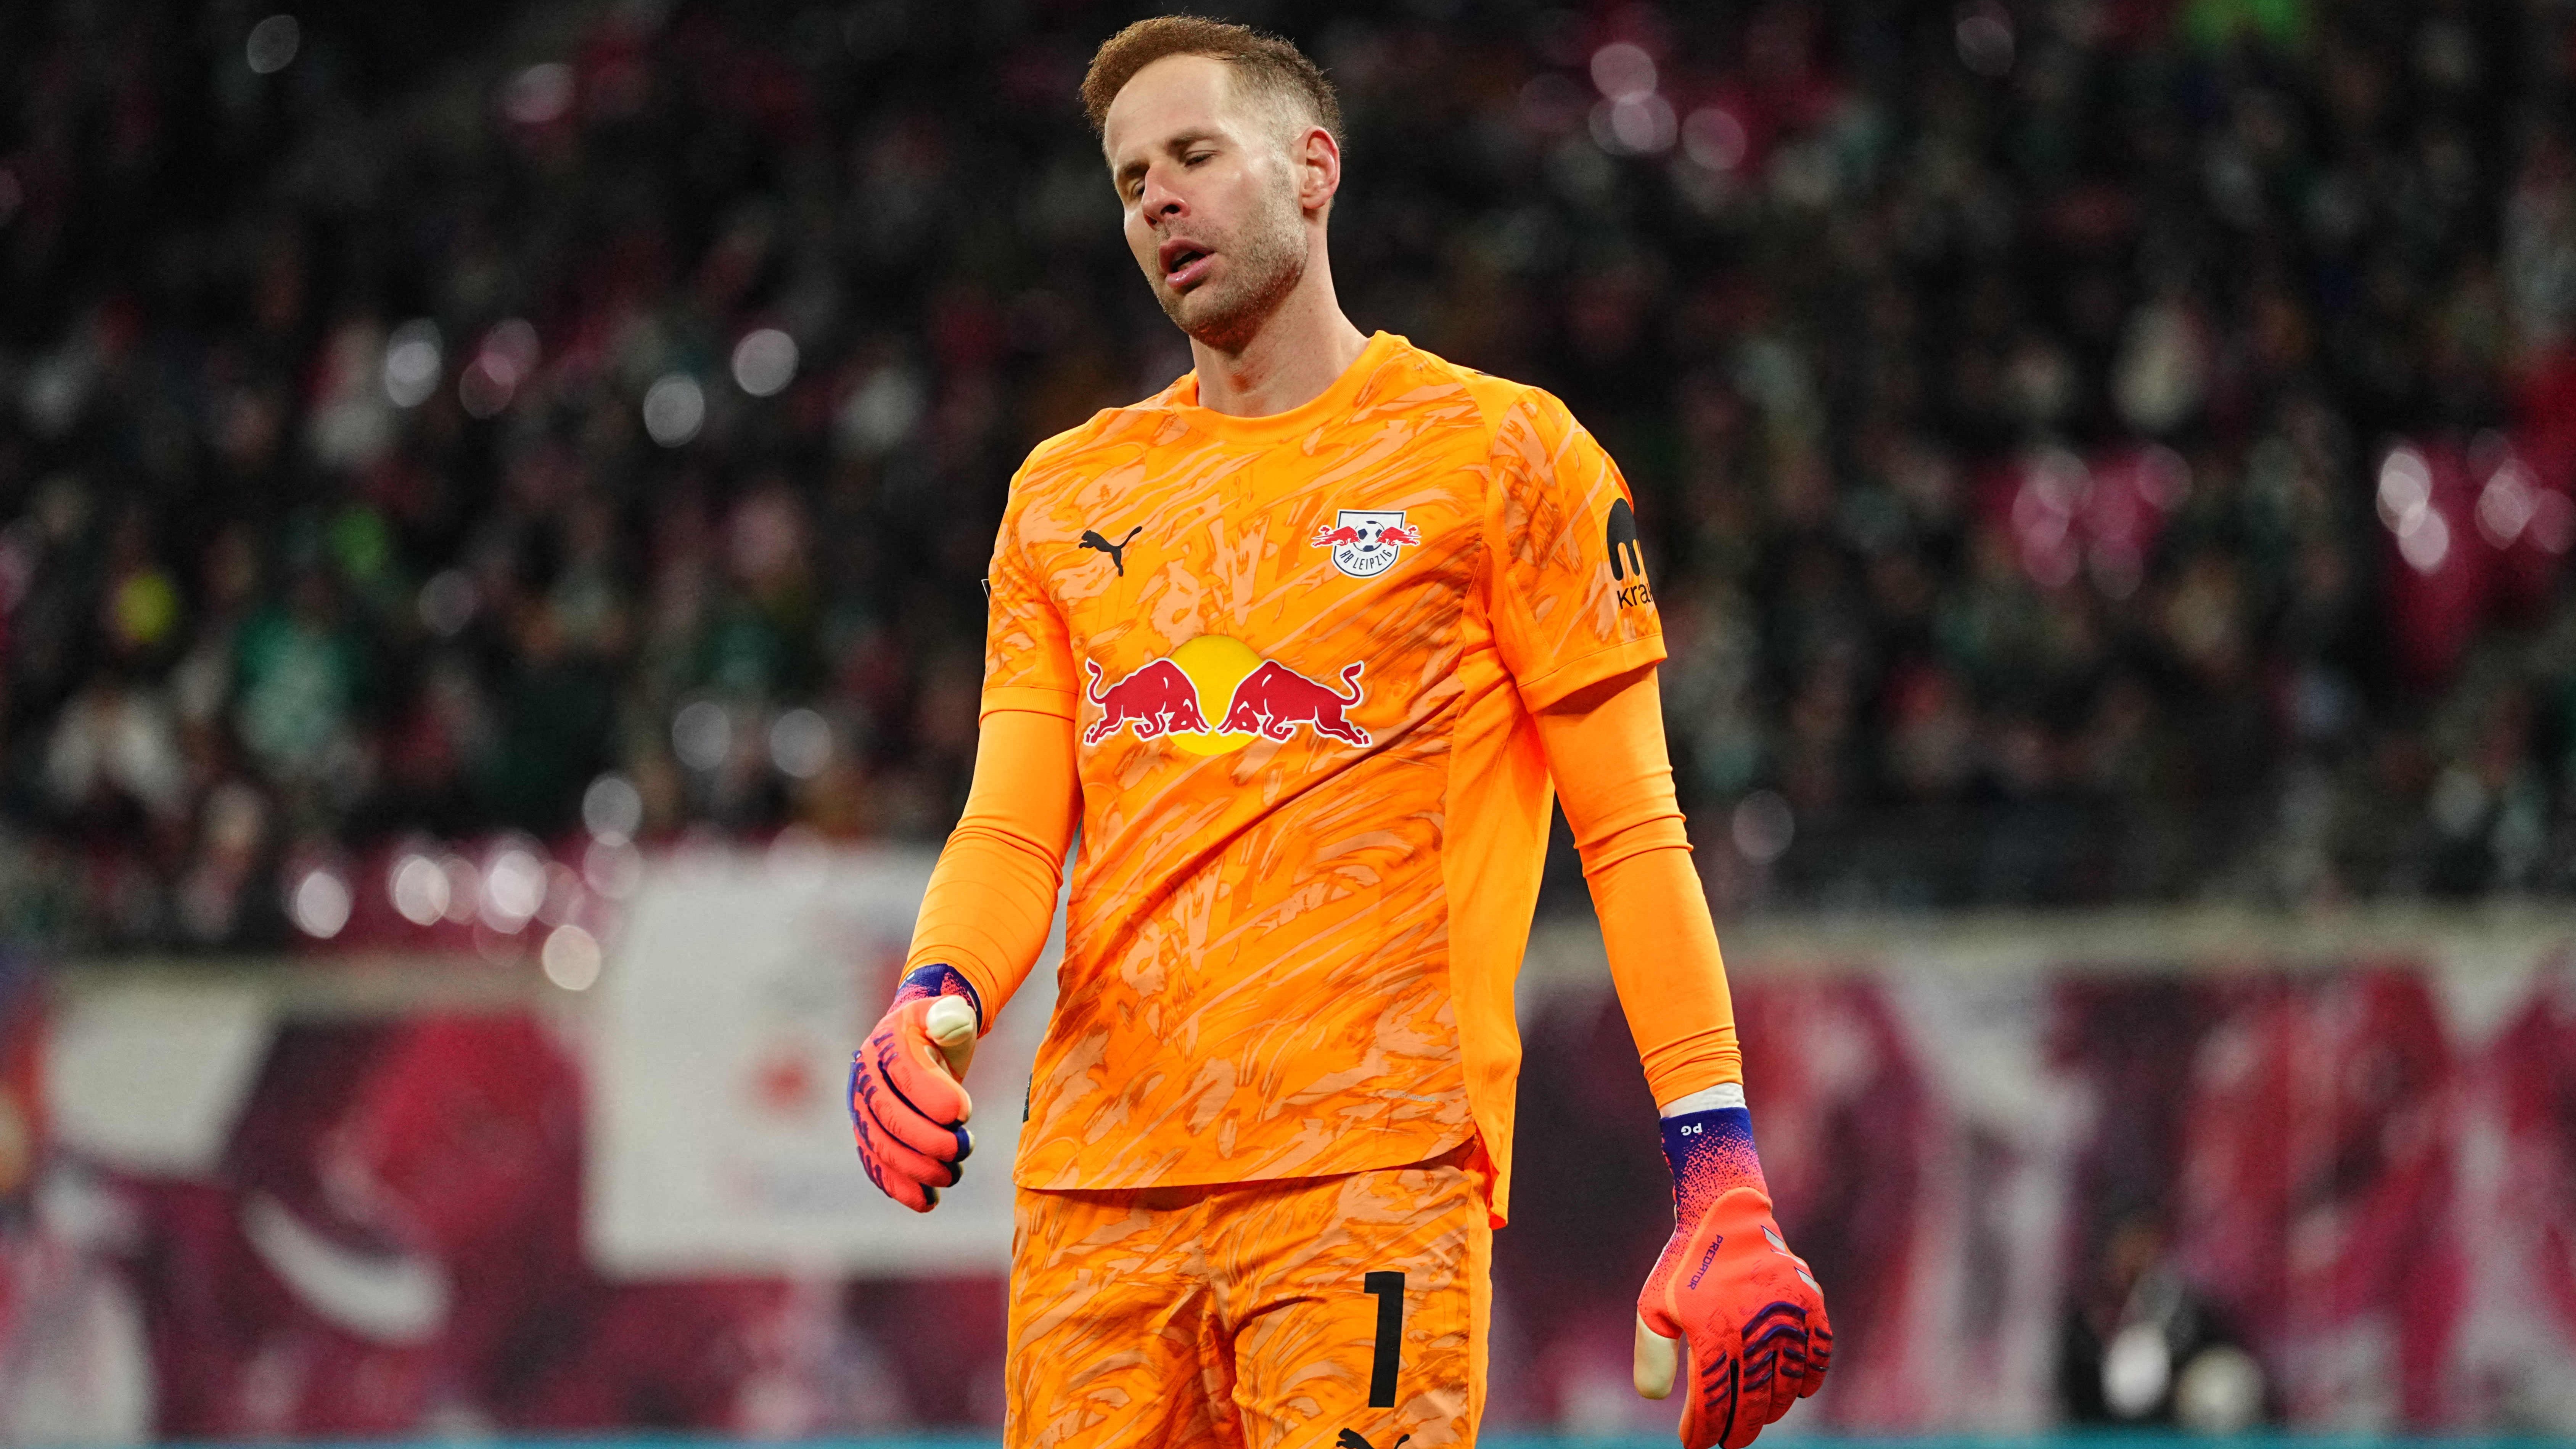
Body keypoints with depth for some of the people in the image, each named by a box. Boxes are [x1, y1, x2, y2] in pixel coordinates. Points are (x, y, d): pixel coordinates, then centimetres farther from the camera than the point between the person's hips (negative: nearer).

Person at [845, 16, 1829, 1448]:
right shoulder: (1068, 495, 18)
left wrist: (1723, 1180, -8)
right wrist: (939, 1001, -11)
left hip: (1371, 1179, -4)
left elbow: (1634, 833, 1)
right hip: (1095, 1172, 4)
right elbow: (1012, 830, 13)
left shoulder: (1497, 454, 4)